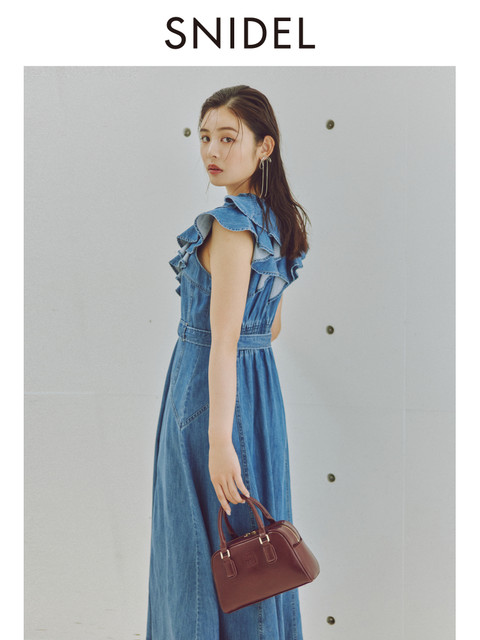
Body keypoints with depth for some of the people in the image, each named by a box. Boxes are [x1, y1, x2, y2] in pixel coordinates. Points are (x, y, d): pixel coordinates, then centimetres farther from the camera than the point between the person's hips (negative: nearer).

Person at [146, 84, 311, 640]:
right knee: (251, 535, 19)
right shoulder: (278, 219, 9)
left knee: (204, 546, 5)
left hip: (210, 391, -9)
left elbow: (224, 340, -24)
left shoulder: (229, 225, -18)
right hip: (261, 385, 9)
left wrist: (218, 439, -25)